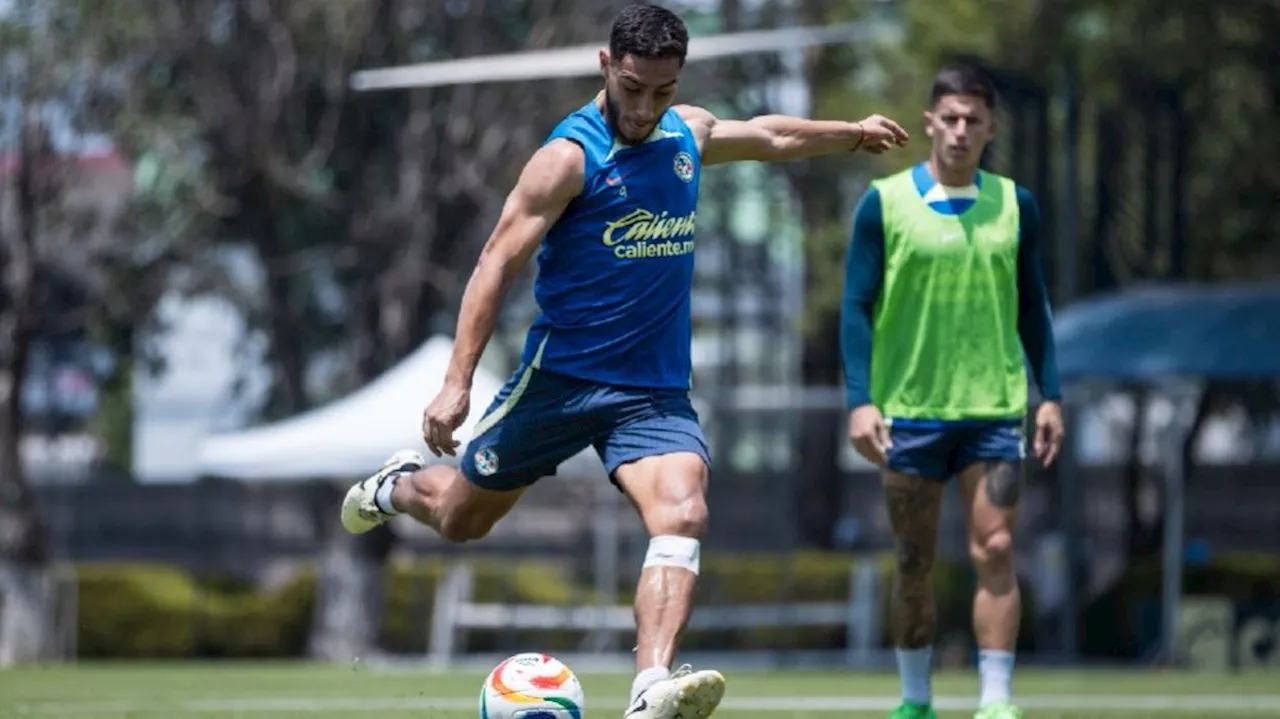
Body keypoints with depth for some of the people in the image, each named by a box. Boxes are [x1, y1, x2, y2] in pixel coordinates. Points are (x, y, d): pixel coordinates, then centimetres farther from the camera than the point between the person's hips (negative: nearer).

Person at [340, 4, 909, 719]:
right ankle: (401, 484, 49)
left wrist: (853, 132, 40)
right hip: (561, 378, -4)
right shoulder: (570, 155, -14)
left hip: (656, 390, 4)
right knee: (461, 521, 12)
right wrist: (457, 384, -23)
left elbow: (770, 135, 29)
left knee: (683, 513, -23)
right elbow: (498, 263, -16)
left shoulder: (690, 134, 6)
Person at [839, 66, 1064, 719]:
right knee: (914, 564, 5)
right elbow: (857, 307, -1)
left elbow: (1033, 308, 13)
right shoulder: (884, 203, -1)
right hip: (908, 412, -1)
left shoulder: (1015, 206, 7)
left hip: (993, 409, 1)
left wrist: (1049, 395, 7)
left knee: (995, 553, -8)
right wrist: (859, 401, -10)